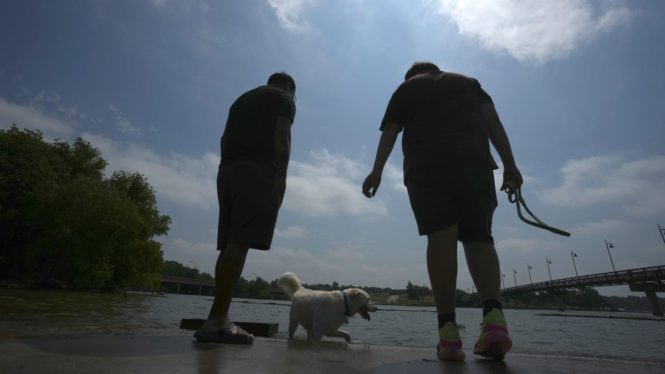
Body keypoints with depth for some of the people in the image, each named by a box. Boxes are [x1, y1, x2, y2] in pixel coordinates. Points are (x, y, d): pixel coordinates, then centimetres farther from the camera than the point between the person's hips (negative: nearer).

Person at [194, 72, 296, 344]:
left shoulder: (242, 99, 33)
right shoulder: (283, 98, 14)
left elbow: (225, 138, 22)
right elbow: (282, 136, -5)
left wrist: (229, 166, 18)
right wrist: (281, 175, -12)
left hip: (227, 172, 7)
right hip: (258, 172, -7)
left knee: (230, 245, 3)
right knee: (240, 244, -15)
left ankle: (219, 318, 3)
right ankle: (216, 320, -18)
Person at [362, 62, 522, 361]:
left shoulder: (405, 88, 25)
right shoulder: (468, 82, 29)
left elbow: (389, 132, 11)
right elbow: (493, 122, 14)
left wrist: (377, 172, 4)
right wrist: (509, 165, 7)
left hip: (426, 165, -1)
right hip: (473, 160, 2)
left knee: (441, 237, -11)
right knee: (479, 237, 1)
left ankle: (448, 332, -18)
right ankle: (494, 316, -20)